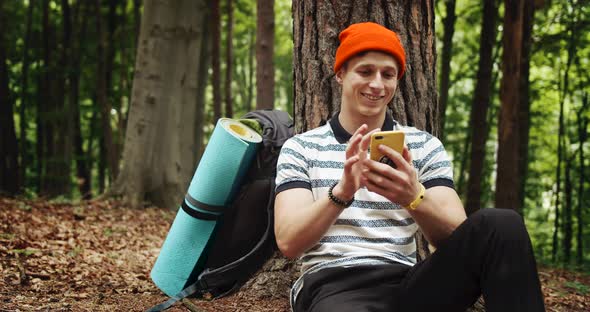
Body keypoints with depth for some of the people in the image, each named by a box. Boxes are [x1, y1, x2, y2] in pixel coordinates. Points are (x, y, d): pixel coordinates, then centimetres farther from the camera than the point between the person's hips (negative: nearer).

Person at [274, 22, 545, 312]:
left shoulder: (424, 146, 13)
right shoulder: (300, 148, 9)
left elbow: (458, 237, -1)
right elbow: (288, 242, -4)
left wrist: (414, 199, -23)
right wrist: (341, 191, -22)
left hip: (407, 285, 4)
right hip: (332, 287, -3)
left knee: (500, 224, -20)